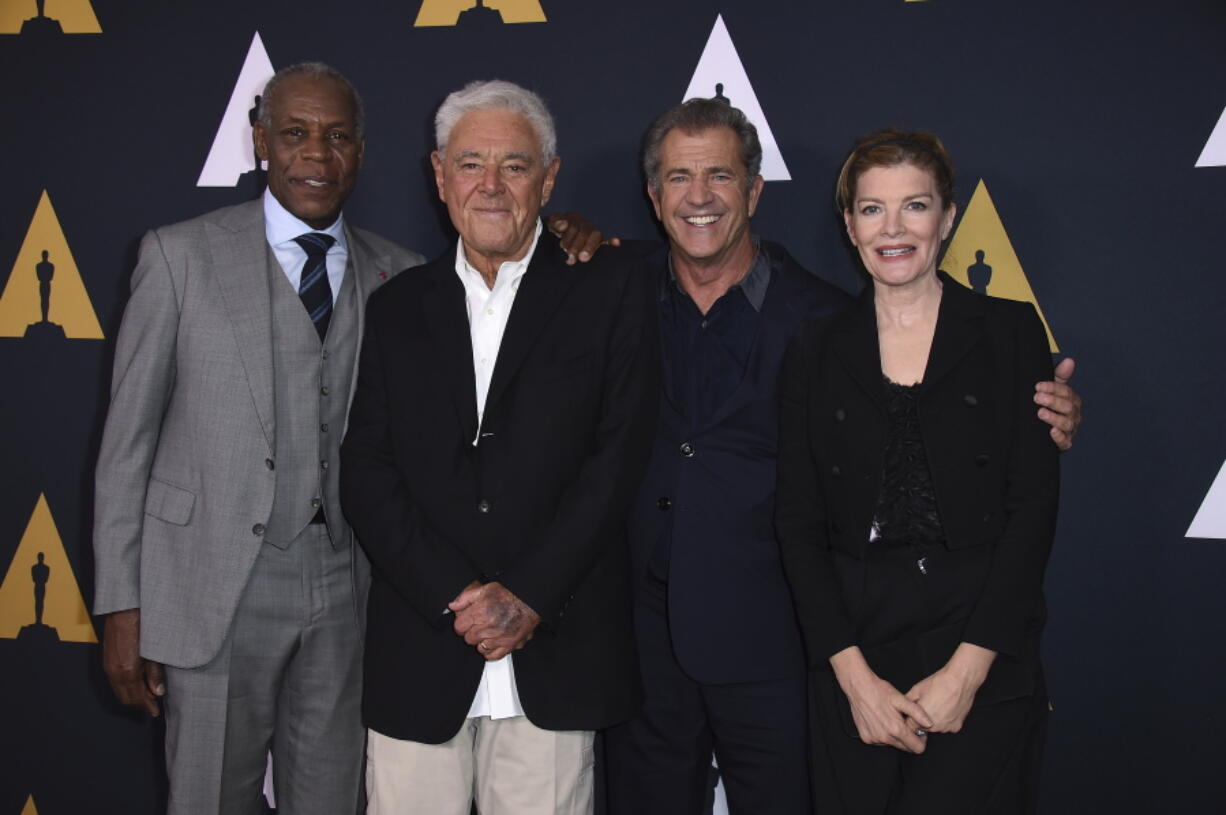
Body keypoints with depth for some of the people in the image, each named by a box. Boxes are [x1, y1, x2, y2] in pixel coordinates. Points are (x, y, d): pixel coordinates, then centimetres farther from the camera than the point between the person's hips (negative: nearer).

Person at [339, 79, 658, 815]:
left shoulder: (611, 292, 3)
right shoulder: (397, 307, 10)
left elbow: (619, 458, -5)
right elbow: (366, 476, 3)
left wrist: (524, 596, -11)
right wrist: (456, 597, -9)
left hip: (555, 662, -2)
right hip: (418, 658, 2)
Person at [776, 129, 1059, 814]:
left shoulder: (1010, 330, 2)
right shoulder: (818, 351, 7)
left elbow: (1035, 505, -3)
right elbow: (799, 521, 3)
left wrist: (967, 668, -11)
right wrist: (854, 675, -7)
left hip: (987, 654, -2)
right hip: (854, 651, 2)